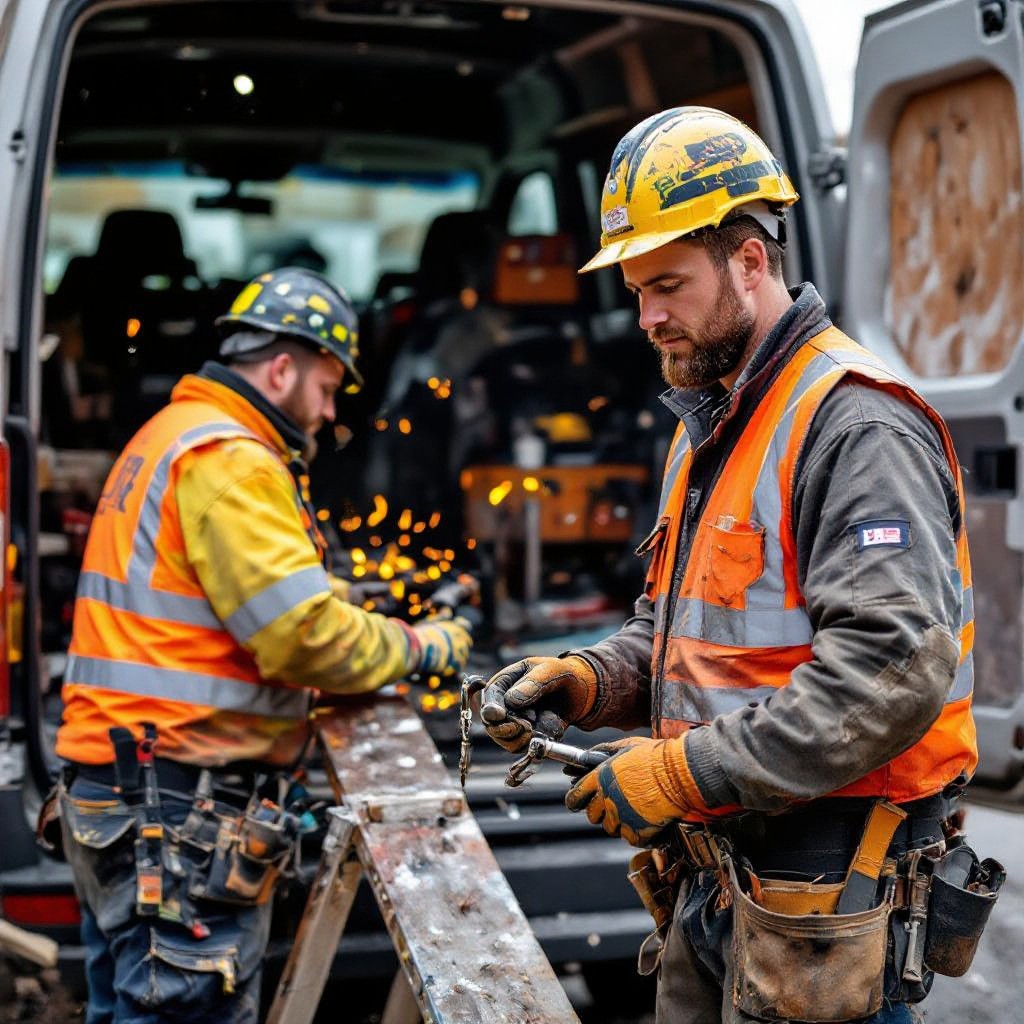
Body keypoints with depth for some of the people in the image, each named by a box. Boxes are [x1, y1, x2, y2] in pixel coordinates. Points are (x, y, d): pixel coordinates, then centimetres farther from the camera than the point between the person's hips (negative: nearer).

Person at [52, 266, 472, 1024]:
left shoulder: (165, 439, 19)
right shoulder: (228, 458, -14)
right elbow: (304, 635, -20)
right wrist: (421, 647, -5)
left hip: (115, 790, 11)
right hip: (184, 809, -11)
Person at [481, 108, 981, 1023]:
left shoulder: (855, 425, -16)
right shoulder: (708, 430, 16)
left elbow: (896, 666, -26)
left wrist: (690, 771, -23)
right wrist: (586, 681, 4)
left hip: (818, 889, -9)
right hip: (714, 870, 9)